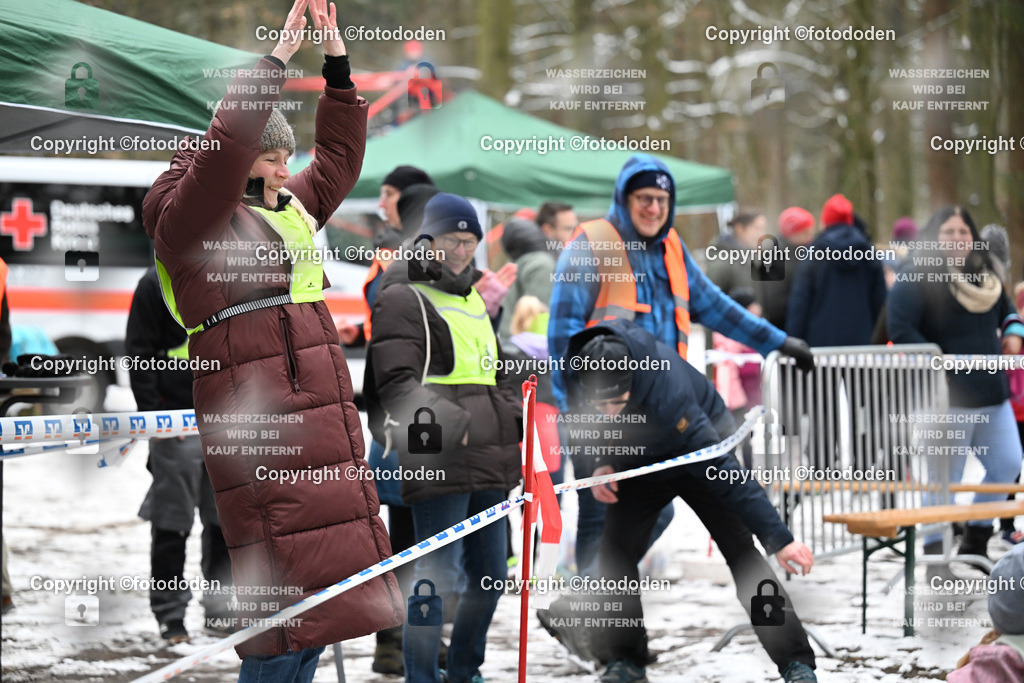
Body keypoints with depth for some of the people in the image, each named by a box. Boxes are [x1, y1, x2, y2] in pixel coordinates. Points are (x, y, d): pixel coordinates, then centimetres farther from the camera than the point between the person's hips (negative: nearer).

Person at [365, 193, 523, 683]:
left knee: (489, 574, 14)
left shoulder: (474, 298, 23)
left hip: (488, 463, 9)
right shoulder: (403, 298, -4)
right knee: (439, 577, -11)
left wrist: (514, 419, 13)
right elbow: (399, 385, -15)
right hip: (439, 462, -9)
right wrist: (450, 425, -24)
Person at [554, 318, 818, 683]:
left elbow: (720, 466, -43)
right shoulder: (577, 367, -28)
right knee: (615, 552, -4)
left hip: (700, 448, -5)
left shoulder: (665, 388, -43)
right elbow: (585, 420, -1)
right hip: (643, 458, 5)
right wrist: (600, 462, -20)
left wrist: (777, 537, -43)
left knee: (742, 553, -13)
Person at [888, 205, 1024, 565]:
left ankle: (976, 539, 22)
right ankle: (935, 554, 5)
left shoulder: (986, 277, 16)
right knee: (945, 476, -4)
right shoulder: (916, 281, -8)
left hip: (992, 392, 8)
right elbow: (901, 332, -17)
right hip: (949, 396, -7)